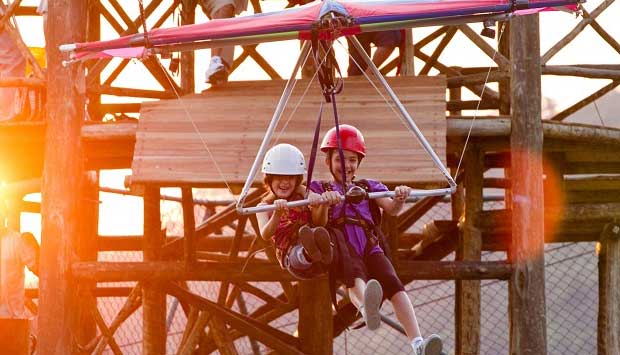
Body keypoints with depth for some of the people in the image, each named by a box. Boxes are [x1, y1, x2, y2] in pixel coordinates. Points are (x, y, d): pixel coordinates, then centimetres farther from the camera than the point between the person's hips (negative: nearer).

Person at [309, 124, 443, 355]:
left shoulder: (368, 187, 27)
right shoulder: (319, 189, 21)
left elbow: (391, 209, 8)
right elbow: (319, 223, 2)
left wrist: (399, 199, -17)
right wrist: (324, 203, -21)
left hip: (369, 248, 3)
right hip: (343, 251, -2)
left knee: (393, 284, -29)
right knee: (355, 280, -39)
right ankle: (366, 307, -76)